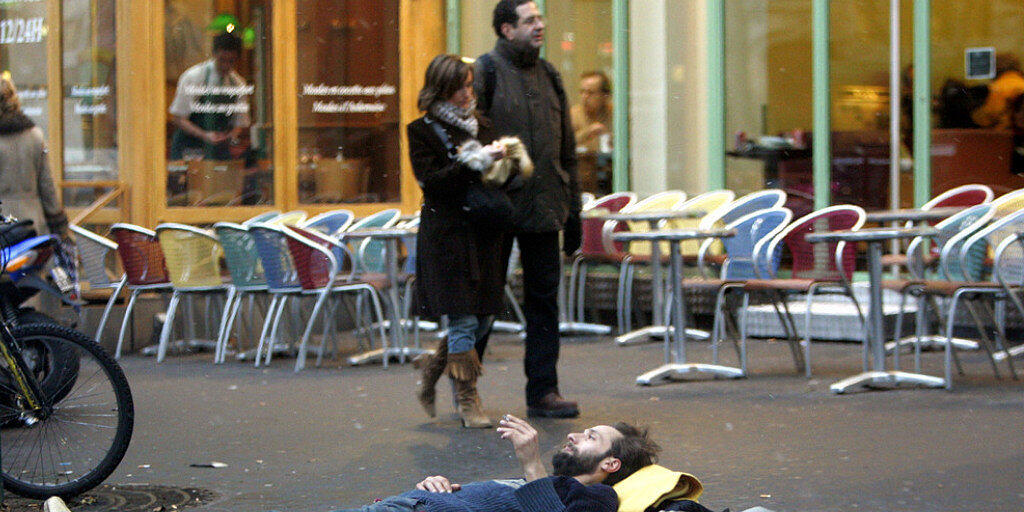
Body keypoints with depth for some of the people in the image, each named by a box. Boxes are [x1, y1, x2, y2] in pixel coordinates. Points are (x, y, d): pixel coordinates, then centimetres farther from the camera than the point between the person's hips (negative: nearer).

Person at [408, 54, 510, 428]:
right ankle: (467, 401, 3)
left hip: (482, 232, 6)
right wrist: (477, 163, -22)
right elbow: (431, 180, -14)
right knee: (463, 320, -6)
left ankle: (433, 367, 28)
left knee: (484, 317, 6)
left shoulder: (479, 124, 14)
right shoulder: (423, 130, -2)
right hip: (447, 233, -6)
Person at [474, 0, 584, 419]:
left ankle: (542, 390, 10)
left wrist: (573, 210, 15)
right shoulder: (487, 71, -5)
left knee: (544, 298, 5)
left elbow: (566, 149, 18)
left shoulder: (547, 75, 14)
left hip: (543, 208, 5)